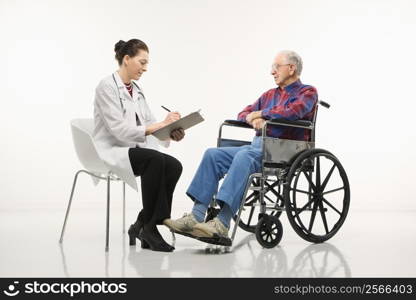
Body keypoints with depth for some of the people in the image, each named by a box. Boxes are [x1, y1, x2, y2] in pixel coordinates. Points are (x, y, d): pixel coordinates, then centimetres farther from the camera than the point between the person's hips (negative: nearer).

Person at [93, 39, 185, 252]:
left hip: (134, 149, 7)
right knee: (156, 159, -33)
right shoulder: (107, 87, -10)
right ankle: (147, 226, -20)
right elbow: (119, 129, -21)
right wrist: (159, 125, -27)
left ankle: (144, 225, -10)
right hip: (112, 151, -7)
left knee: (174, 166, -20)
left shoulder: (136, 90, 15)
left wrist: (171, 133, -13)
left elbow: (149, 126, 8)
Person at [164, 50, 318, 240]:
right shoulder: (270, 95, 27)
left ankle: (222, 224, -44)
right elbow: (243, 115, 25)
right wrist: (253, 119, -1)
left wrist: (259, 114, -3)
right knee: (213, 155, -15)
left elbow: (293, 112, -16)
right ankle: (196, 216, -23)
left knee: (244, 156, -36)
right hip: (258, 146, 7)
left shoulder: (307, 93, 6)